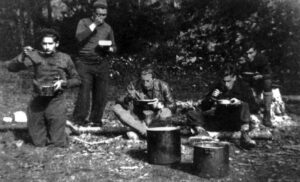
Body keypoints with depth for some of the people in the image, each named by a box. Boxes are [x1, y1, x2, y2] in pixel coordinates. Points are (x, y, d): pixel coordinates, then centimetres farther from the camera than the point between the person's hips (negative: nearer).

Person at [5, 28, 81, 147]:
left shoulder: (64, 59, -2)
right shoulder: (35, 56, -2)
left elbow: (76, 79, 8)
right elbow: (11, 67, -6)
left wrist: (63, 83, -10)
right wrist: (22, 57, -23)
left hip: (56, 100, -1)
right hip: (37, 100, 1)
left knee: (60, 144, -1)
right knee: (39, 143, 6)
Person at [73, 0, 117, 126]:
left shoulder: (108, 28, 16)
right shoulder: (84, 22, 7)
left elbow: (114, 47, 19)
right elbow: (79, 38, -11)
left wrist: (109, 48, -4)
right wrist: (93, 25, -11)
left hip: (102, 63, 4)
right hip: (85, 63, -3)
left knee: (101, 93, 1)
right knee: (84, 91, -11)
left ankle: (96, 120, 13)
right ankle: (79, 119, -2)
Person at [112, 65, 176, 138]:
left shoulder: (162, 86, -14)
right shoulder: (134, 85, -11)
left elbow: (172, 105, -8)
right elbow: (127, 107, -11)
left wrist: (160, 105, -28)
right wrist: (128, 98, -34)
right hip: (139, 117, 3)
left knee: (166, 113, -36)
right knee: (116, 108, -19)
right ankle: (145, 131, -25)